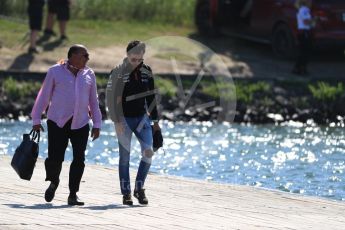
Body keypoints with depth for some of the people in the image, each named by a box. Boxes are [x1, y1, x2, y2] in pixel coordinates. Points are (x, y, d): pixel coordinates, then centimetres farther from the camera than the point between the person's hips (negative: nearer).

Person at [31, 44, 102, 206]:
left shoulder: (89, 74, 11)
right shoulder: (55, 71, 2)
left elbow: (93, 101, 17)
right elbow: (44, 96, 5)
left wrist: (97, 124, 13)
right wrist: (36, 120, 4)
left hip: (80, 124, 3)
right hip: (57, 122, -3)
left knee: (79, 159, -5)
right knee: (55, 158, -7)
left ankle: (73, 195, 4)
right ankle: (54, 182, 24)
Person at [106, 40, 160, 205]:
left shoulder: (147, 72, 5)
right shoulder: (118, 72, -9)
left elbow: (151, 97, 13)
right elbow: (110, 97, -9)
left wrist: (155, 121, 12)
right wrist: (117, 121, -15)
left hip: (142, 117, 4)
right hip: (124, 119, -4)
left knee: (148, 152, -9)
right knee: (125, 156, 0)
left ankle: (139, 188, 6)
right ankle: (126, 193, 7)